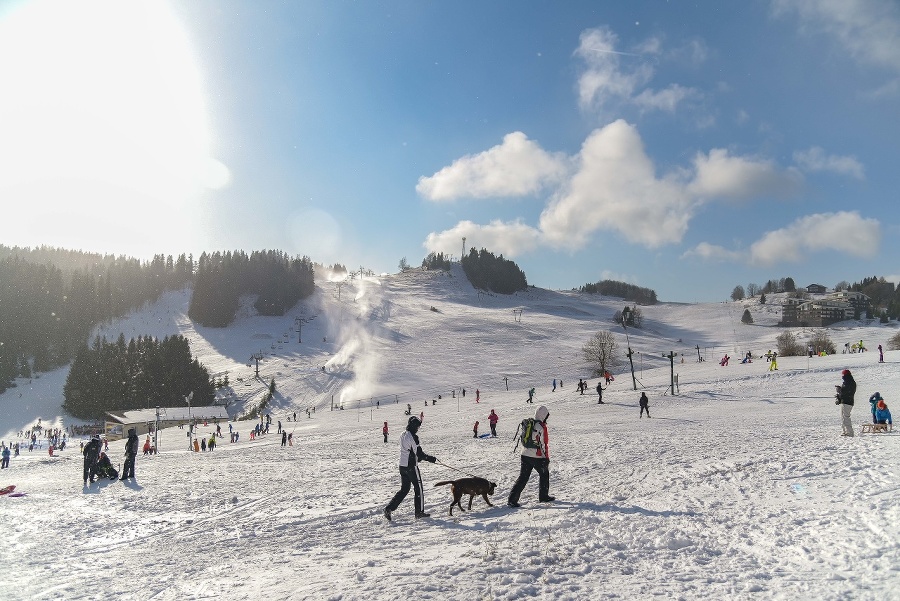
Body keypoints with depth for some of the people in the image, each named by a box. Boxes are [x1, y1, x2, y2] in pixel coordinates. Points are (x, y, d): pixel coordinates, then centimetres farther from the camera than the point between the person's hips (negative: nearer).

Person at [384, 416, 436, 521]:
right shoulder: (413, 437, -18)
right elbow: (419, 452, -16)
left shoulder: (402, 435, 9)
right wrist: (430, 458, -4)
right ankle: (419, 512, 15)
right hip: (411, 466, -8)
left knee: (404, 489, 15)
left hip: (402, 465, 8)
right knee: (418, 488, 8)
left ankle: (389, 508, 5)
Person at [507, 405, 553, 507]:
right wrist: (546, 458, -8)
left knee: (523, 477, 6)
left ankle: (512, 499, -3)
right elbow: (543, 444, -15)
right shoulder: (542, 427, -14)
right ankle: (543, 496, 27)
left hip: (525, 455, 6)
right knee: (544, 474, 18)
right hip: (537, 457, -6)